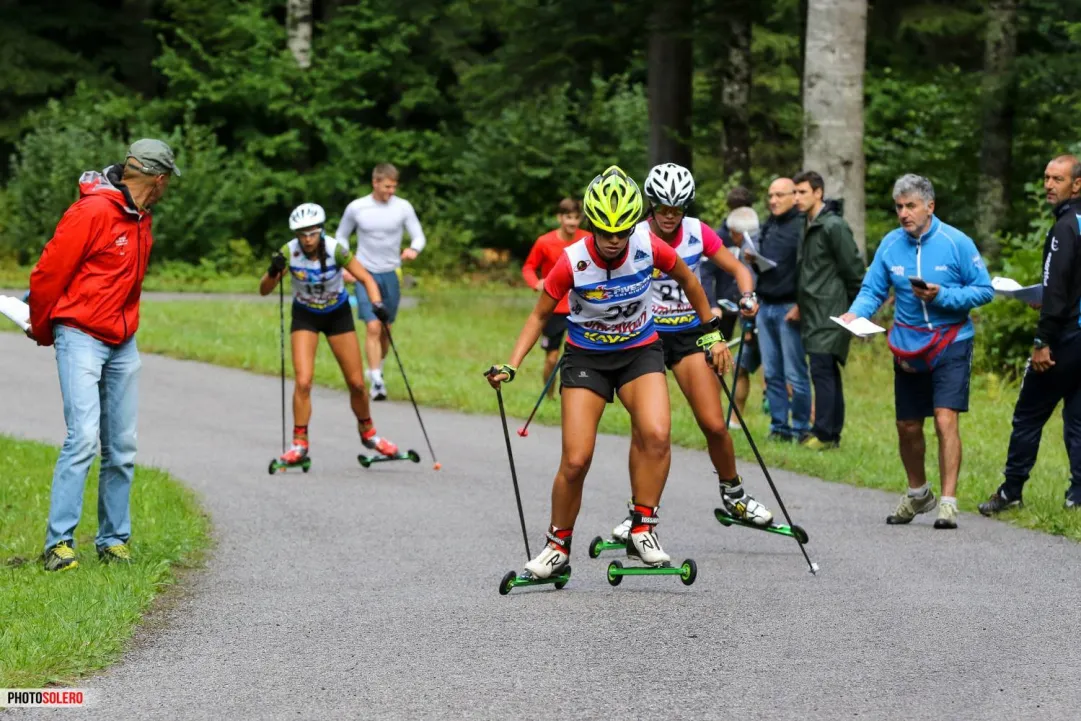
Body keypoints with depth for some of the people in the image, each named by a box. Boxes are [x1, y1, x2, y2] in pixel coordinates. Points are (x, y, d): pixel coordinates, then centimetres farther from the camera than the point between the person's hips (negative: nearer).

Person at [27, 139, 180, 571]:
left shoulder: (141, 218, 13)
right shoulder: (93, 211, -14)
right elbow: (48, 272, -10)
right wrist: (43, 331, 2)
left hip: (122, 345, 8)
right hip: (80, 339, -8)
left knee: (122, 448, 6)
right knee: (83, 437, -16)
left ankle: (113, 540, 15)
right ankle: (59, 543, -13)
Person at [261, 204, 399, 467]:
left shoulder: (335, 249, -24)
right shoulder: (289, 252, -22)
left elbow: (366, 278, -19)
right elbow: (264, 290, -18)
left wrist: (377, 303, -37)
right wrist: (273, 272, -38)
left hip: (338, 314, 0)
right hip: (305, 317, 0)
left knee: (357, 383, 4)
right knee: (303, 381, -16)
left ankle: (368, 432, 29)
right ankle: (299, 445, -5)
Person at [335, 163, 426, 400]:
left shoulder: (403, 207, -3)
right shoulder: (356, 208, -3)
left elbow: (418, 236, -2)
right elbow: (342, 237, 10)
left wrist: (414, 249, -26)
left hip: (391, 274, 2)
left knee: (386, 329, 11)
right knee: (373, 327, -14)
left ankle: (375, 369, 33)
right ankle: (377, 381, -16)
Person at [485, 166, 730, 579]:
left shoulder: (649, 248, -18)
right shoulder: (573, 262, -22)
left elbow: (688, 282, 3)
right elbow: (540, 315, -8)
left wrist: (711, 333, 9)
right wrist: (510, 366, -18)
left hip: (640, 352, 1)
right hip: (586, 357, -1)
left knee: (656, 435, -26)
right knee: (575, 460, -10)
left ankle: (642, 531, -13)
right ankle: (558, 546, 11)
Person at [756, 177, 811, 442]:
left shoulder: (801, 226, -9)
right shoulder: (768, 226, 17)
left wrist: (800, 306, -19)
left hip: (789, 308, -8)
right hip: (765, 306, 8)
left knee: (795, 374, -4)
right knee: (772, 373, 9)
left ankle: (801, 428, 3)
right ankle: (779, 426, 15)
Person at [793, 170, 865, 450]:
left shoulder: (834, 227, -12)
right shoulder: (810, 227, 16)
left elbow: (853, 269, -12)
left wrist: (855, 310, -8)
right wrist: (800, 304, 15)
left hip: (830, 315, -9)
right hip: (814, 313, 9)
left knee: (822, 370, -12)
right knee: (828, 373, 10)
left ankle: (824, 433, -12)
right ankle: (832, 433, 13)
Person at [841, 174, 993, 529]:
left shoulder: (956, 243, -11)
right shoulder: (891, 244, -1)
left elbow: (984, 290, -9)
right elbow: (872, 290, 1)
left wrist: (942, 296, -22)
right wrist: (855, 314, -20)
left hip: (950, 343, -4)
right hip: (908, 346, 4)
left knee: (945, 419, -17)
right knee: (907, 427, 13)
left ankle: (948, 503, -14)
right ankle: (917, 493, 36)